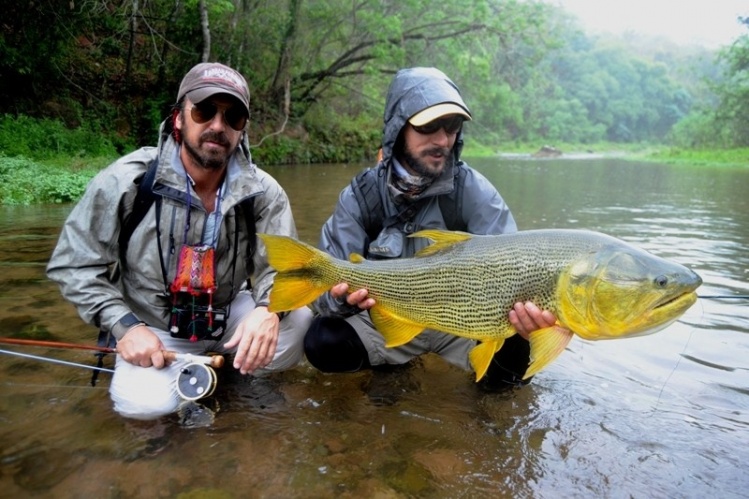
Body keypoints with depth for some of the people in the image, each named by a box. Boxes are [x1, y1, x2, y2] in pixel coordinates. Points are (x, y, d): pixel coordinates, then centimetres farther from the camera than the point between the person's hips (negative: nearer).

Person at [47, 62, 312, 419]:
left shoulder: (262, 192, -13)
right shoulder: (125, 181, -17)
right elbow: (73, 265, -8)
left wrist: (269, 308, -35)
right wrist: (125, 326, -21)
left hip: (229, 316, 2)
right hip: (153, 329, -1)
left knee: (296, 319, -23)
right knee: (145, 403, -27)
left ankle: (237, 369, 8)